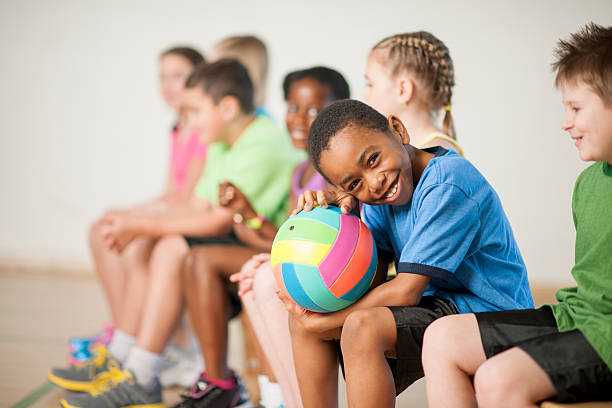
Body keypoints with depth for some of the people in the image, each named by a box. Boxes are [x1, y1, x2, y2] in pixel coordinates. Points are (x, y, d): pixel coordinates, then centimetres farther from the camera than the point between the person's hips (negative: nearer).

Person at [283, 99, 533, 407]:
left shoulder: (447, 183, -23)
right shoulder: (375, 197, 3)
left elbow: (406, 291, -23)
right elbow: (372, 281, 0)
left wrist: (324, 321, -15)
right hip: (436, 305, 9)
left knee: (362, 326, -31)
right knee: (304, 318, 3)